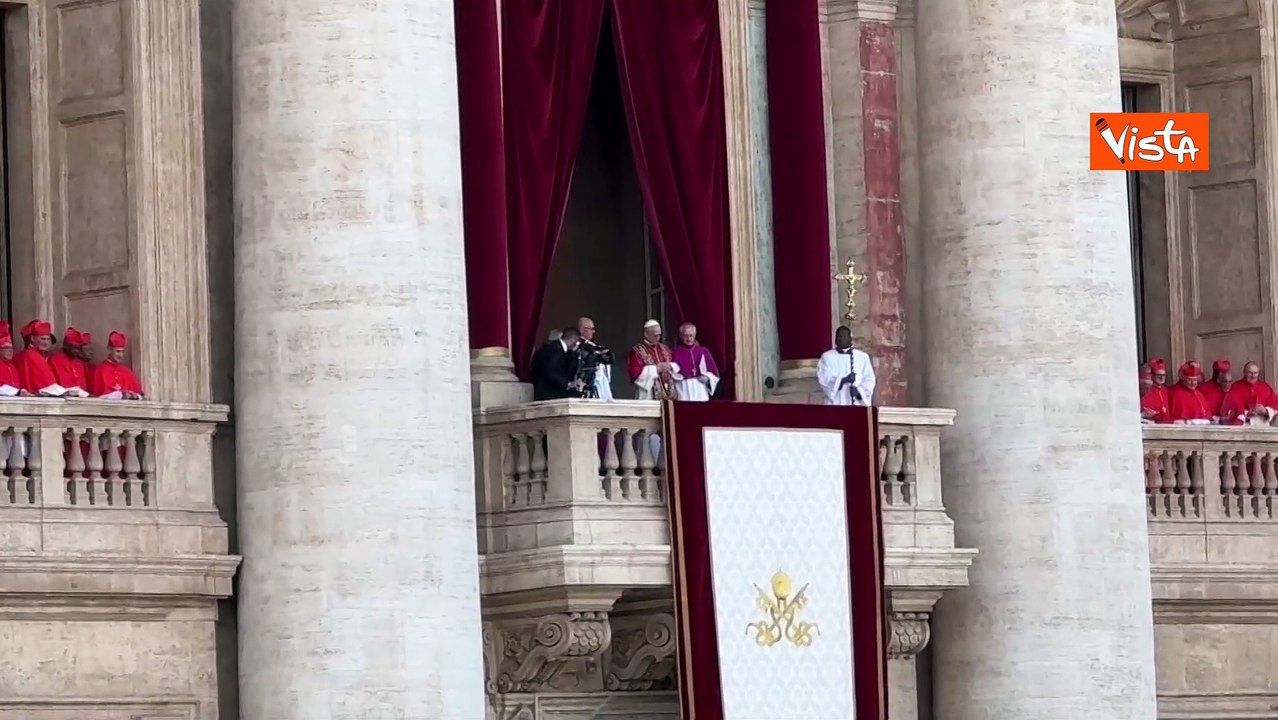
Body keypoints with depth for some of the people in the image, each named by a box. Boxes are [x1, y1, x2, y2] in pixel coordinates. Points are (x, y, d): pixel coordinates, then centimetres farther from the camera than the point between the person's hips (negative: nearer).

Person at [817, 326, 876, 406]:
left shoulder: (863, 357, 10)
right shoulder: (827, 357, 7)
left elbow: (869, 380, 5)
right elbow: (823, 378, -5)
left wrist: (859, 391, -13)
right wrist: (843, 380, -18)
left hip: (857, 404, 1)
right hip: (835, 404, -1)